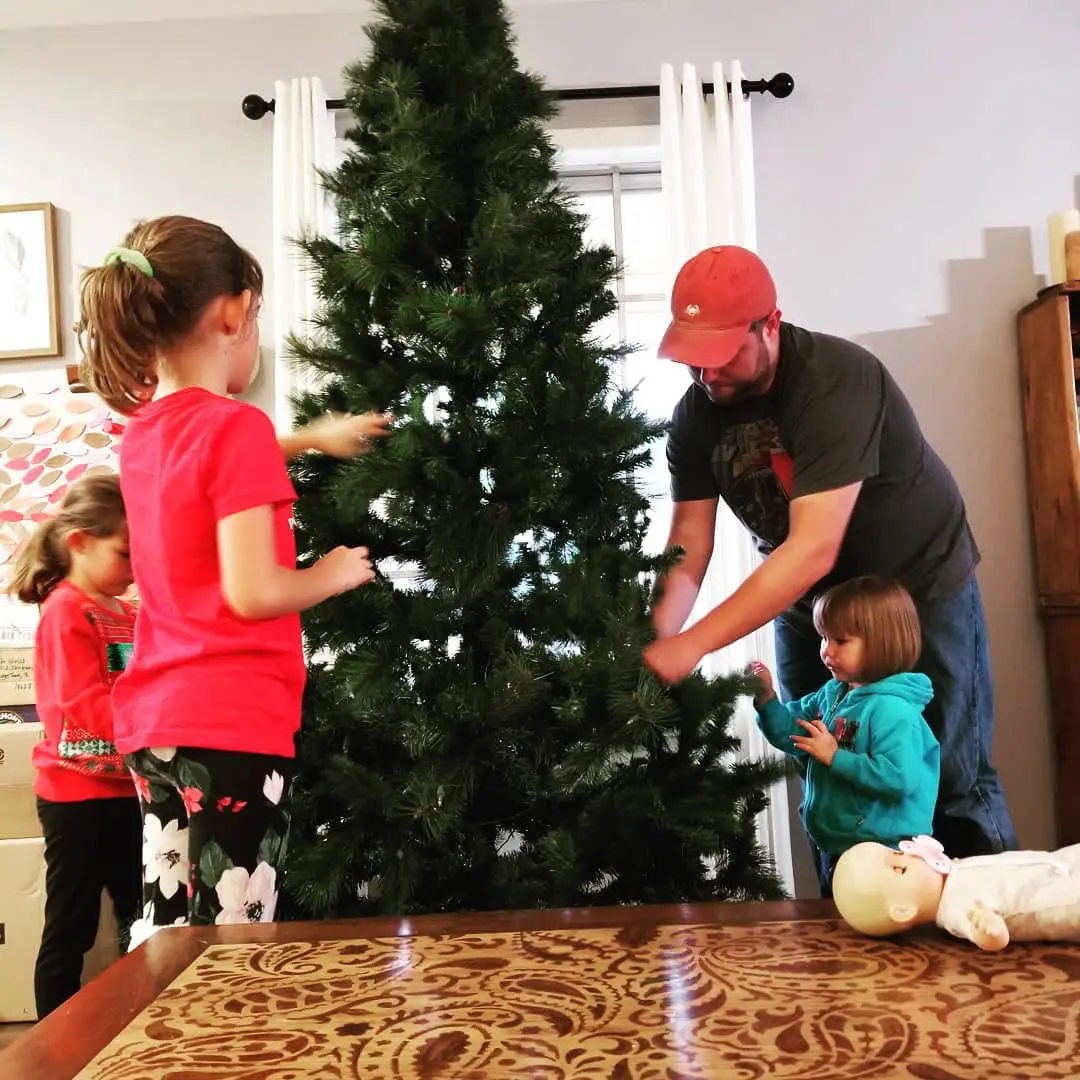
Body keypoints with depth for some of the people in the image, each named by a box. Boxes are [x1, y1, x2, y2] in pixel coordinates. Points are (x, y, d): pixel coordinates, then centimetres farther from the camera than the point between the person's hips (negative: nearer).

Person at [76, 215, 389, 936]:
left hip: (154, 720, 9)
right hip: (234, 723, -8)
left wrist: (311, 439, 27)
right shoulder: (235, 425, -15)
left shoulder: (145, 430, 9)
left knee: (165, 935, 18)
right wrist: (334, 575, -4)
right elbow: (252, 592, -21)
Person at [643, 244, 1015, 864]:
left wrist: (692, 646, -42)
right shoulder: (694, 415, -11)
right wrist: (649, 645, -32)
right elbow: (688, 547, -14)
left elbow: (814, 549, -38)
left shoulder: (835, 382, -30)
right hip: (808, 604, 5)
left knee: (952, 785, 2)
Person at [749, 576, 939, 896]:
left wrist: (835, 757, -27)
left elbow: (898, 777, -32)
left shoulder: (893, 709, -23)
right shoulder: (831, 695, 4)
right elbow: (790, 733, 8)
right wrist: (767, 698, -7)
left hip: (883, 856, -9)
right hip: (834, 848, 9)